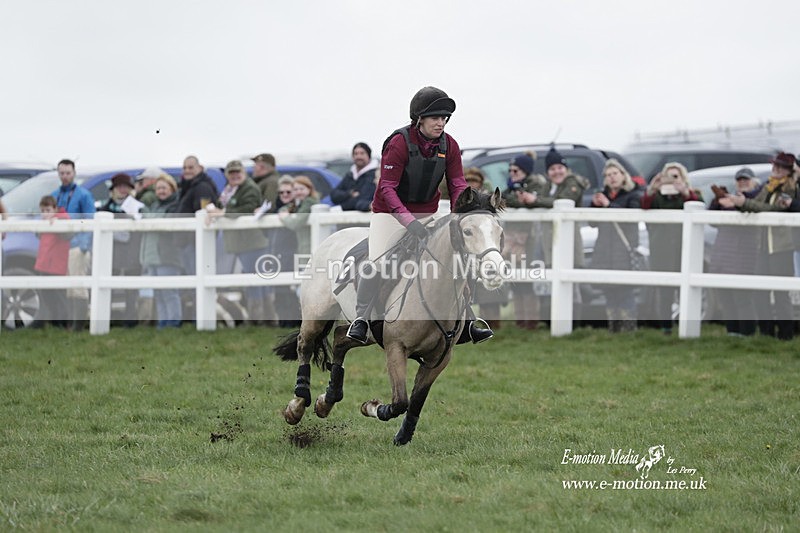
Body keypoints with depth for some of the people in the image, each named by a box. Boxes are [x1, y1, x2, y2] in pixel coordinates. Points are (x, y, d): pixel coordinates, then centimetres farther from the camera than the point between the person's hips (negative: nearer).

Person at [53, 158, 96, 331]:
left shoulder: (83, 195, -2)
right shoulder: (54, 195, 17)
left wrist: (85, 244, -14)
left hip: (77, 245, -6)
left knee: (78, 285, -10)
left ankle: (79, 321, -10)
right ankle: (72, 319, 12)